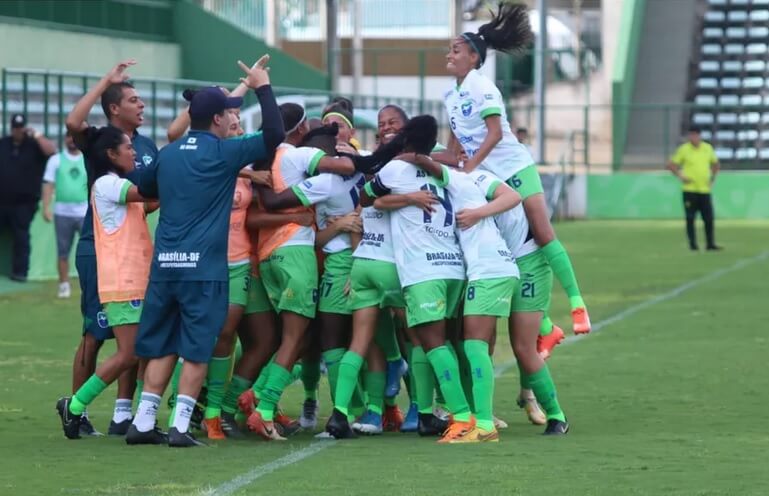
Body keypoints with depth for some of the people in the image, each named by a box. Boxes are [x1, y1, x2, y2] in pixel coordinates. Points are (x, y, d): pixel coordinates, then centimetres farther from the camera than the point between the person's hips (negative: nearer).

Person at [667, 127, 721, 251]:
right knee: (690, 218, 0)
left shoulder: (708, 148, 7)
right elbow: (671, 165, 1)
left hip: (705, 189, 3)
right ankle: (693, 244, 7)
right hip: (690, 189, -3)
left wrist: (712, 178, 10)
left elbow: (716, 164, 22)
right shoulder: (684, 149, -3)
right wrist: (681, 177, -8)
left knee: (709, 218, 0)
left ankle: (710, 244, 7)